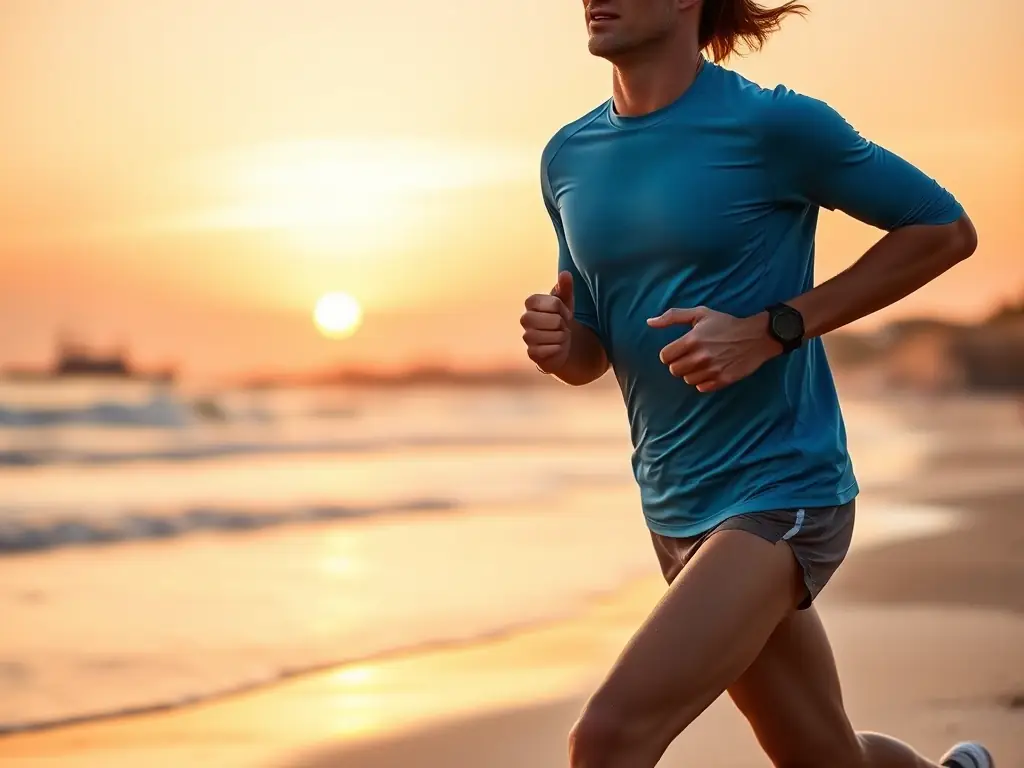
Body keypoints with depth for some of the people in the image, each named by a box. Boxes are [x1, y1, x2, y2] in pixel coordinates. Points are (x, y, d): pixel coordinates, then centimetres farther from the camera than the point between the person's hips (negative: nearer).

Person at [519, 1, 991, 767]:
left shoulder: (773, 124, -12)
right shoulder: (570, 158, 6)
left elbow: (946, 230, -5)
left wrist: (772, 330, -14)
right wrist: (557, 340, -10)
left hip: (781, 493, -6)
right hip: (676, 508, 7)